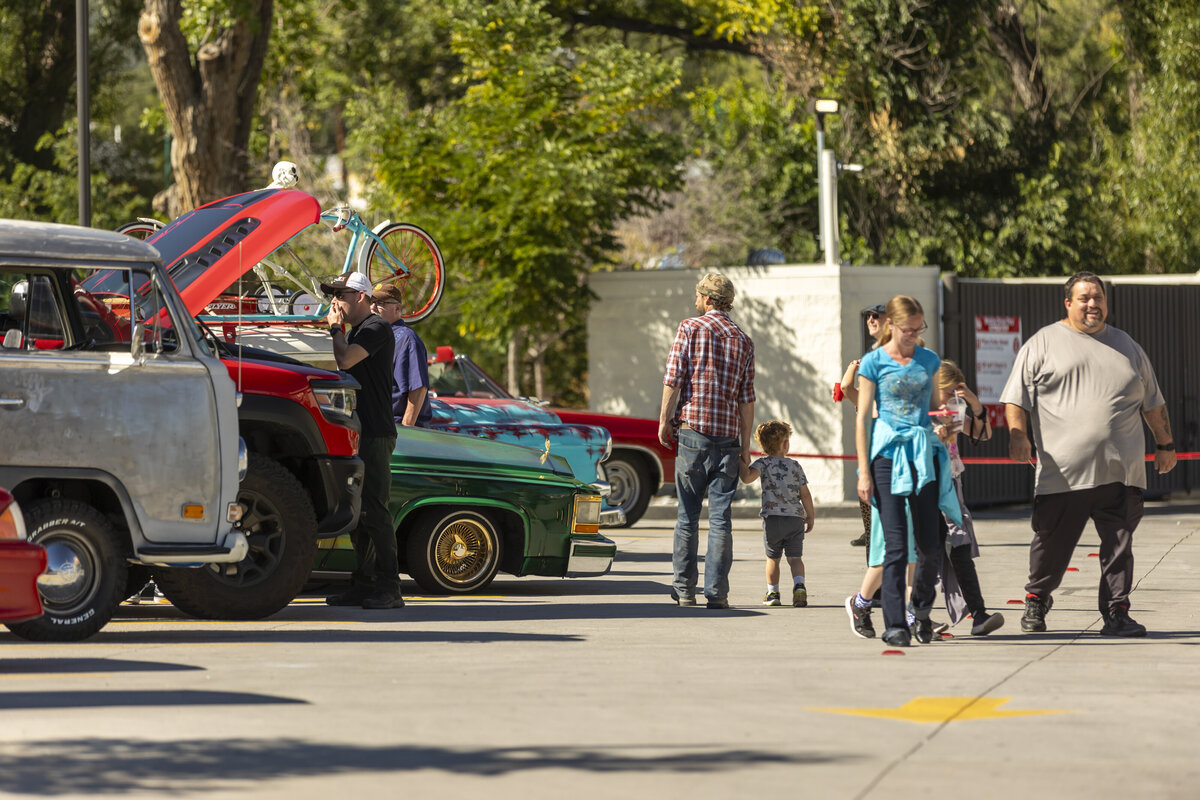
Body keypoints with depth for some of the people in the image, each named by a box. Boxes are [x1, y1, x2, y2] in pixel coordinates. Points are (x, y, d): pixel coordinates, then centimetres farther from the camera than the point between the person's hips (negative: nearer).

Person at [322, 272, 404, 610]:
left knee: (373, 511, -12)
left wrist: (335, 328, -8)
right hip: (358, 433, 10)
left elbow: (345, 360, -21)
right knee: (357, 511, 11)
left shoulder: (375, 328, -10)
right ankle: (363, 584, 15)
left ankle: (389, 588, -12)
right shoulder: (355, 331, 21)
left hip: (375, 435, -10)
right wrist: (338, 329, 14)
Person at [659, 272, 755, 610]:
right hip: (728, 434, 2)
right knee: (720, 516, 1)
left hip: (692, 429, -2)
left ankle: (684, 589, 6)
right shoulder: (742, 339, 10)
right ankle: (716, 591, -3)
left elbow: (673, 381, -6)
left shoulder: (690, 328, 0)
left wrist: (664, 421, 3)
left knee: (688, 514, 4)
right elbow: (747, 398, 9)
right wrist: (745, 444, 13)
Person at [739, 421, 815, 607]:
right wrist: (811, 517, 18)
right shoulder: (795, 466, 7)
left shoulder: (763, 463, -1)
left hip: (773, 518, -1)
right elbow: (805, 494, 8)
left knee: (773, 558, 12)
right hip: (795, 518, 1)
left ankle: (773, 593, 17)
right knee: (795, 557, 1)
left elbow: (747, 478, -20)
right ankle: (799, 586, -21)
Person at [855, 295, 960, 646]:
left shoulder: (929, 360, 12)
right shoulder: (874, 362, 0)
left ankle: (921, 610, 24)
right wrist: (864, 471, -6)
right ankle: (894, 624, -5)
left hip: (924, 454, 4)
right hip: (888, 455, -4)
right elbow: (862, 418, -1)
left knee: (930, 543, 2)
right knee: (896, 544, -7)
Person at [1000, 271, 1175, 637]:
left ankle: (1116, 613, 1)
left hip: (1120, 470, 2)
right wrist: (1018, 435, -11)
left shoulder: (1126, 346, 19)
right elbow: (1017, 397, 4)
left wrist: (1165, 444, 22)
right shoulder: (1042, 344, 8)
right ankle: (1036, 601, 26)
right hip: (1062, 472, -2)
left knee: (1118, 546, -3)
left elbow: (1153, 402, 25)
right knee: (1052, 543, 3)